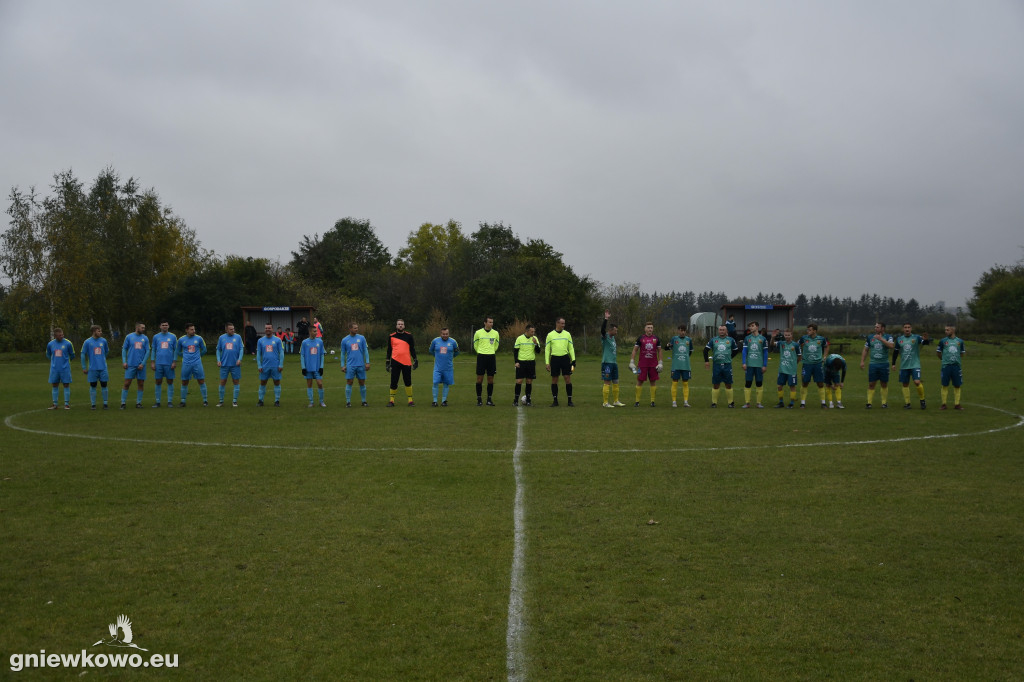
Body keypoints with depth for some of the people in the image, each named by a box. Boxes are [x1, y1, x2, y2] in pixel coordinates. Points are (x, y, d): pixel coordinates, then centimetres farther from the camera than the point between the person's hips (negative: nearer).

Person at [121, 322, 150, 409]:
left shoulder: (145, 338, 7)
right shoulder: (129, 337, 3)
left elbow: (147, 351, 5)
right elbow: (124, 349, 6)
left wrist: (143, 363, -6)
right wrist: (124, 361, -5)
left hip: (141, 365, 2)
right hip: (130, 365, -2)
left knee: (140, 384, 3)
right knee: (127, 383, -4)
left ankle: (138, 403, 12)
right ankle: (123, 403, 2)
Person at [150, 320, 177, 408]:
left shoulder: (173, 337, 5)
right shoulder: (156, 337, 9)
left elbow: (175, 350, 6)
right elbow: (153, 350, 10)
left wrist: (174, 362, -3)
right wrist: (152, 362, 3)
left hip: (169, 364, -1)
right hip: (158, 363, 1)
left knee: (170, 382, 1)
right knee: (158, 382, 3)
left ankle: (170, 401, 7)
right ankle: (157, 401, 9)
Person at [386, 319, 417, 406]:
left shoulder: (409, 336, 7)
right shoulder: (391, 336, 7)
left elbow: (412, 349, 11)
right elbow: (389, 350, 11)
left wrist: (415, 360, 5)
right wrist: (387, 362, 8)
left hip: (406, 362, 0)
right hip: (395, 362, 0)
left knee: (408, 382, 3)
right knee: (394, 382, 0)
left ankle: (410, 400, 11)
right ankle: (391, 400, 10)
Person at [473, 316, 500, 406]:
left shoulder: (495, 333, 5)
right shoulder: (478, 333, -1)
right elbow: (475, 345, 11)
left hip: (491, 357, 2)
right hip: (481, 357, -2)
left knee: (491, 379, 2)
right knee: (479, 379, -3)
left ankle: (489, 399, 10)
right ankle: (479, 399, 5)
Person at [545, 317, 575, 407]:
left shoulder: (567, 334, 9)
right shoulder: (550, 335, 4)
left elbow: (571, 348, 12)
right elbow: (547, 349, 5)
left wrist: (573, 360, 3)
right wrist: (547, 362, -2)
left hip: (565, 358, 1)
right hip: (554, 358, -1)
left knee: (568, 379, -4)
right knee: (554, 380, 2)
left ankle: (569, 400, 2)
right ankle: (555, 401, 11)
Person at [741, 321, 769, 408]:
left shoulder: (762, 339, 4)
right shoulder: (747, 338, 8)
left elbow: (765, 353, 5)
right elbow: (744, 351, 6)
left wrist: (764, 365, 0)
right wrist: (744, 363, -3)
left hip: (759, 365, -1)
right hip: (749, 364, 1)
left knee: (759, 384, 3)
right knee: (747, 384, -1)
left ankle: (759, 403, 10)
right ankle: (747, 403, 5)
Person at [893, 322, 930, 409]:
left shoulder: (916, 337, -2)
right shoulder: (899, 339, 7)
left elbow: (926, 343, -16)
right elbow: (895, 352, 14)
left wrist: (925, 339, -39)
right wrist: (893, 364, 11)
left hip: (915, 365, -4)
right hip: (904, 366, 4)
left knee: (917, 382, -17)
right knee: (905, 384, 6)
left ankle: (922, 400, 3)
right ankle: (907, 403, 16)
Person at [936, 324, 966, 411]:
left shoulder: (960, 341, 8)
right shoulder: (943, 341, 2)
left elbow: (962, 353, 18)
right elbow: (938, 352, 11)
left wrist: (959, 361, 12)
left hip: (957, 365, 2)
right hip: (946, 366, -2)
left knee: (957, 385, 3)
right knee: (945, 385, -1)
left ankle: (957, 404, 11)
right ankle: (943, 404, 7)